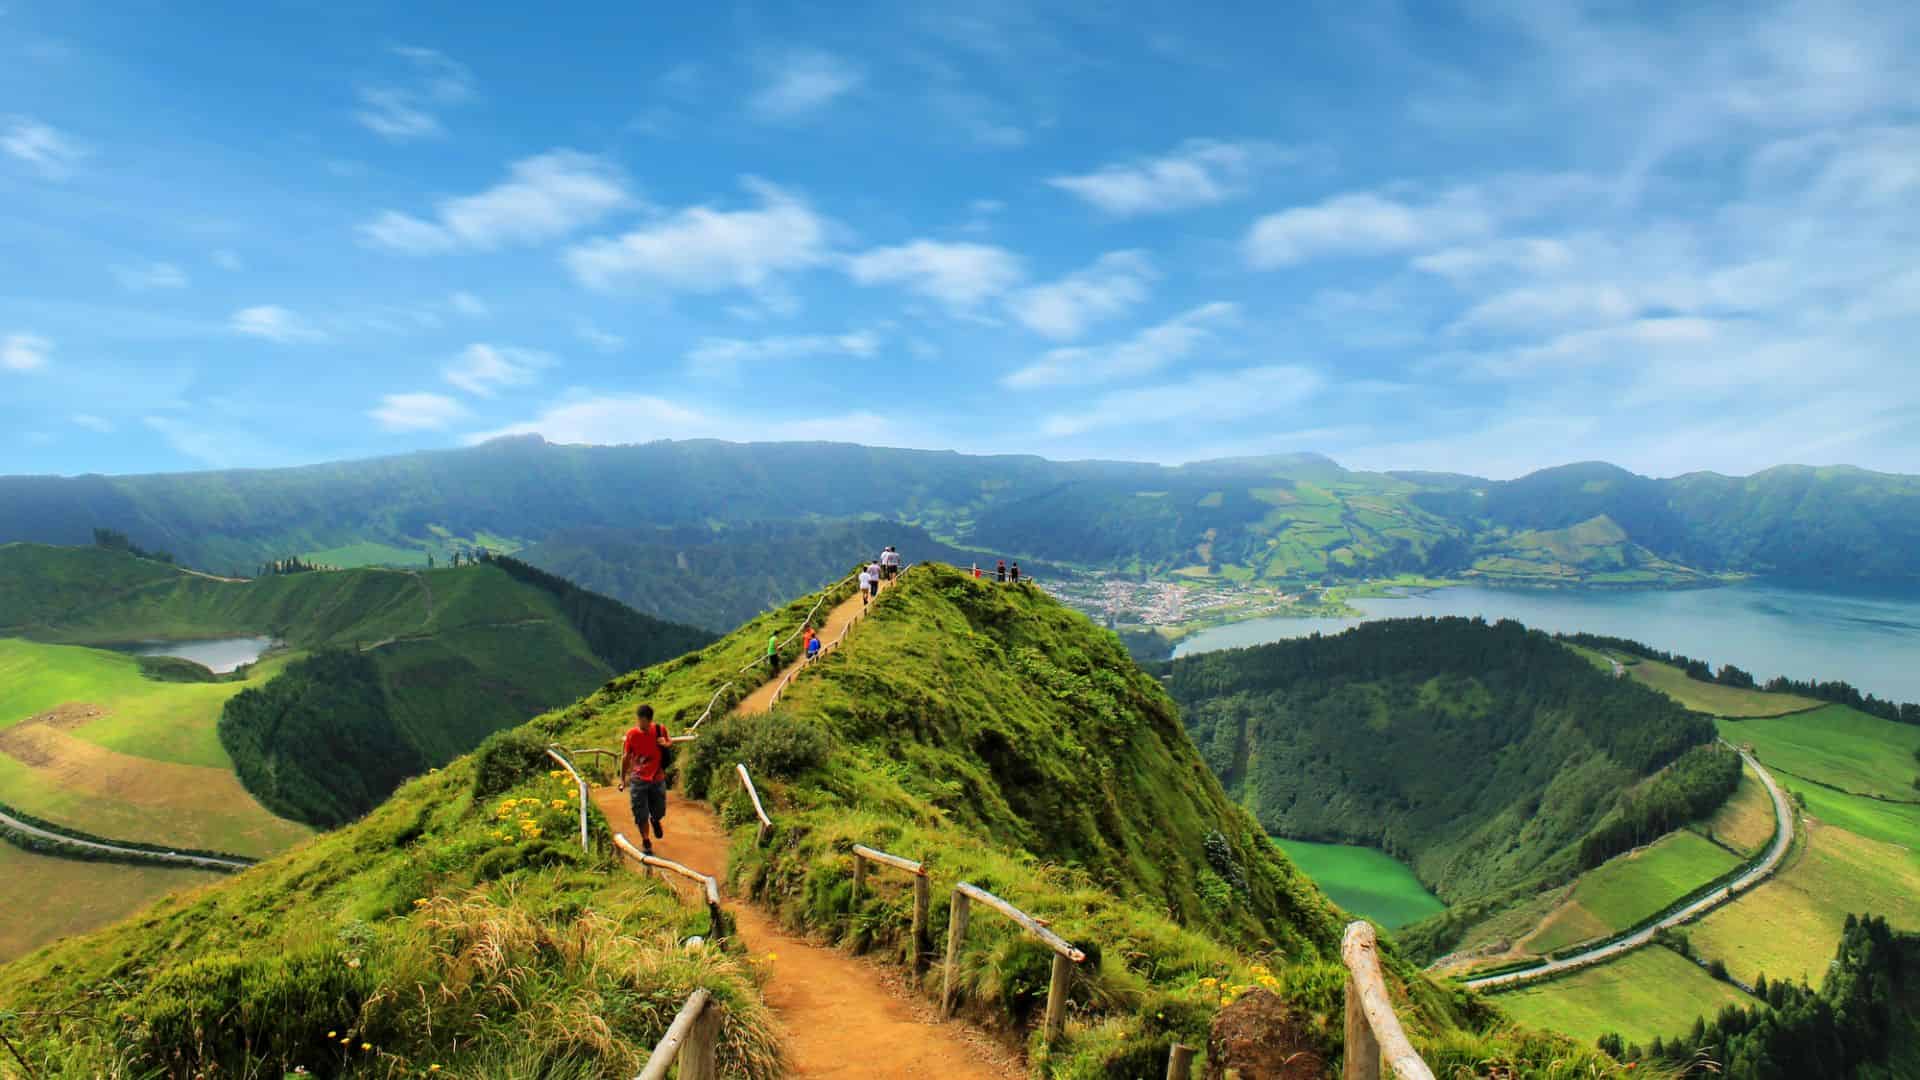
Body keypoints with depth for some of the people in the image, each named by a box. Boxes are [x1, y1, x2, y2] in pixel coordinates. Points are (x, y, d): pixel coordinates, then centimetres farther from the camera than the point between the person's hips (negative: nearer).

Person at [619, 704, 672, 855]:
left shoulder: (660, 730, -8)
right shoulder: (631, 733, -8)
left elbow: (669, 743, 12)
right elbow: (626, 757, 3)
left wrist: (666, 744, -12)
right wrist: (623, 778, 6)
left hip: (657, 779, 1)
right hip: (638, 780, -1)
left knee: (659, 812, 11)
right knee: (641, 815, 2)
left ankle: (655, 820, 47)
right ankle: (645, 842, 22)